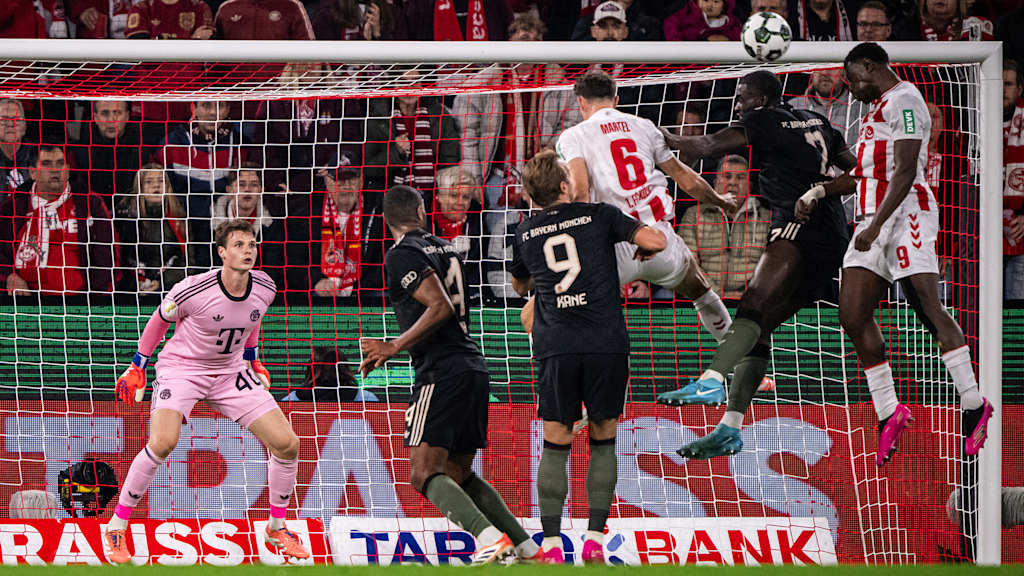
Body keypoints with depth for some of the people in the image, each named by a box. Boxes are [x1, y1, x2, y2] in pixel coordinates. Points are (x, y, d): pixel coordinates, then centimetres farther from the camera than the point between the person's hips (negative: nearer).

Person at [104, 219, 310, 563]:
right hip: (182, 367, -5)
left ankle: (277, 528, 18)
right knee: (163, 443, -30)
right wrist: (137, 367, 4)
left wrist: (253, 359, 24)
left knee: (287, 444, -5)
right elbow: (160, 320, -4)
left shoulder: (264, 289, -10)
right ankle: (116, 528, -13)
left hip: (231, 373, 5)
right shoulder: (193, 290, -24)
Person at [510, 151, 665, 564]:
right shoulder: (599, 216, 4)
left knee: (555, 445, 6)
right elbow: (656, 241, -2)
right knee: (603, 441, 10)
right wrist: (642, 251, 18)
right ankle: (594, 540, 5)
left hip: (556, 346, 1)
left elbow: (520, 286, 30)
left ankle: (551, 546, 1)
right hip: (607, 343, -1)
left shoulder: (525, 234, 13)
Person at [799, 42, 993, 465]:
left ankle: (974, 407, -12)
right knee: (853, 316, 1)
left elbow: (905, 173, -17)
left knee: (929, 311, -14)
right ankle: (888, 415, 7)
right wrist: (820, 192, 20)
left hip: (906, 215, -10)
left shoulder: (903, 101, -8)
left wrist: (875, 227, -22)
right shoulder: (878, 106, 24)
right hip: (871, 221, 10)